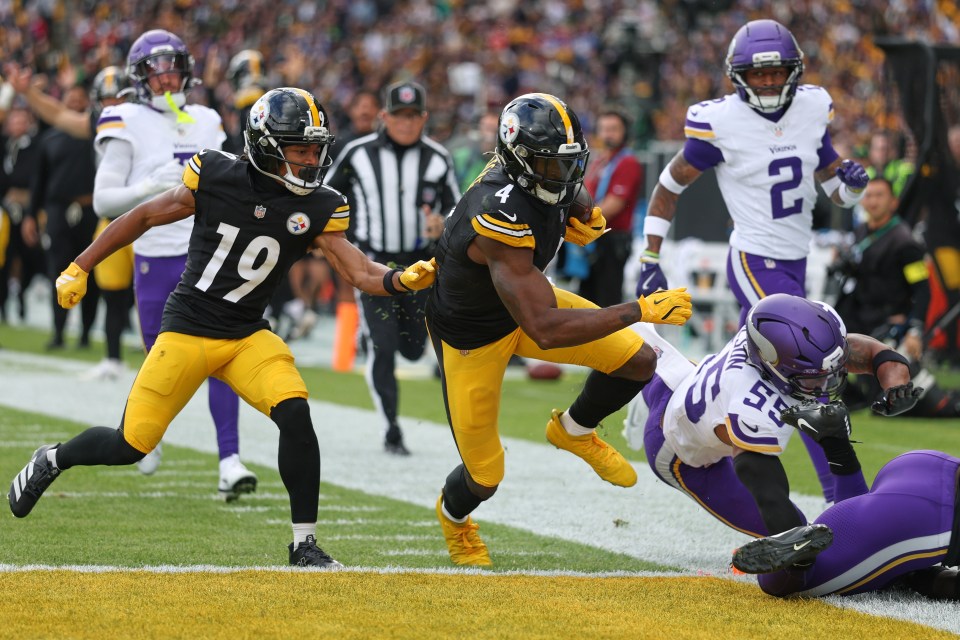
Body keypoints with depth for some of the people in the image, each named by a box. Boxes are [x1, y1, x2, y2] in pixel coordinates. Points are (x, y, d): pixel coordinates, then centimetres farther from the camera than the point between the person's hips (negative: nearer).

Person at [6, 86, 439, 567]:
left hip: (250, 338, 2)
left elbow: (361, 274, -10)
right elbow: (143, 218, 1)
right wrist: (79, 269, 5)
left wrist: (403, 279, -32)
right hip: (188, 329, -2)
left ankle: (304, 543, -11)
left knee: (295, 414, -22)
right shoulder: (215, 178, -12)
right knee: (131, 445, 1)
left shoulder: (317, 209, -5)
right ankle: (53, 460, 33)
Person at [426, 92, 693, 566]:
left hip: (525, 298, 7)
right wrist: (639, 311, -41)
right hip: (471, 337, -7)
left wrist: (581, 223, -11)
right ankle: (454, 516, 42)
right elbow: (545, 331, -43)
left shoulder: (538, 175, -17)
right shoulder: (500, 216, -41)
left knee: (638, 361, -8)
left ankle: (574, 431, 22)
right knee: (484, 477, 3)